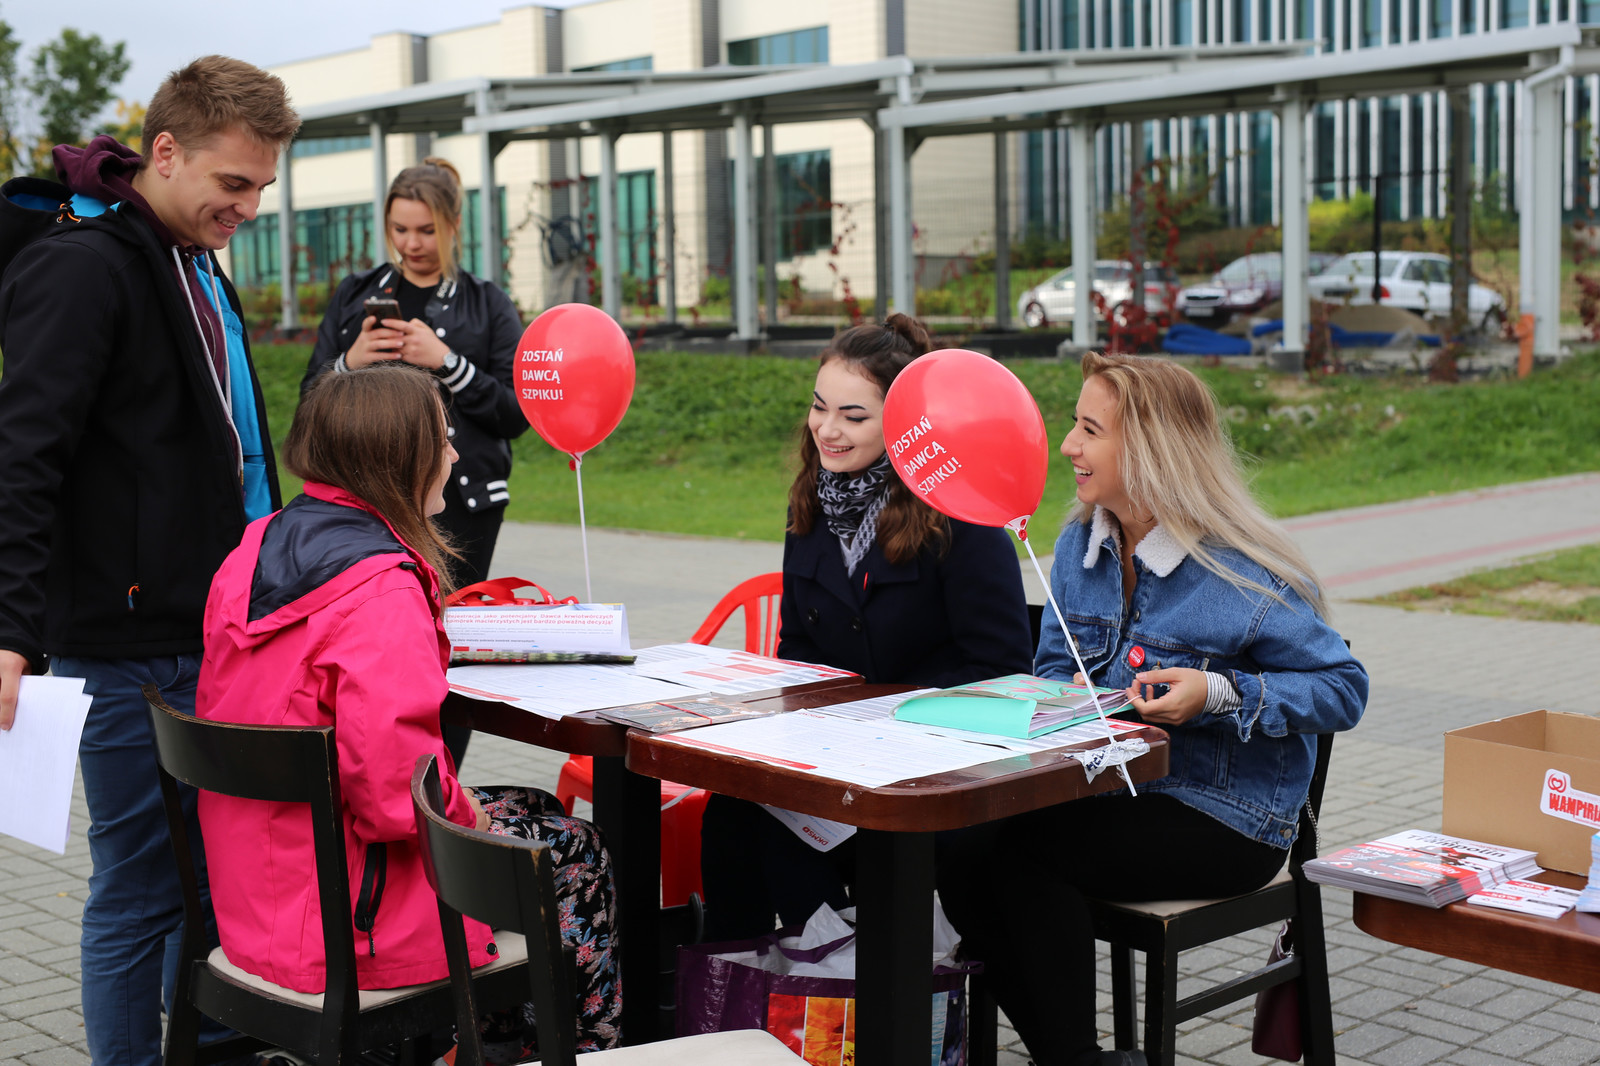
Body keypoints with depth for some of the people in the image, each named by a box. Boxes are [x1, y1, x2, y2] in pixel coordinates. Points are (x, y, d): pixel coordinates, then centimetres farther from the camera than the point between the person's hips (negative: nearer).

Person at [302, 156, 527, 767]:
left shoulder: (487, 306, 8)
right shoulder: (354, 297, 15)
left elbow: (515, 413, -1)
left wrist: (445, 362, -13)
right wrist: (350, 363, -7)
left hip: (456, 504, -2)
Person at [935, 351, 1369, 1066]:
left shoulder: (1245, 570, -13)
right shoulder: (1080, 545, 7)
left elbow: (1343, 690, -11)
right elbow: (1054, 669, 17)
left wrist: (1219, 694, -24)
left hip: (1224, 820, -6)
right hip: (1103, 787, 7)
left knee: (1013, 849, -26)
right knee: (958, 841, -20)